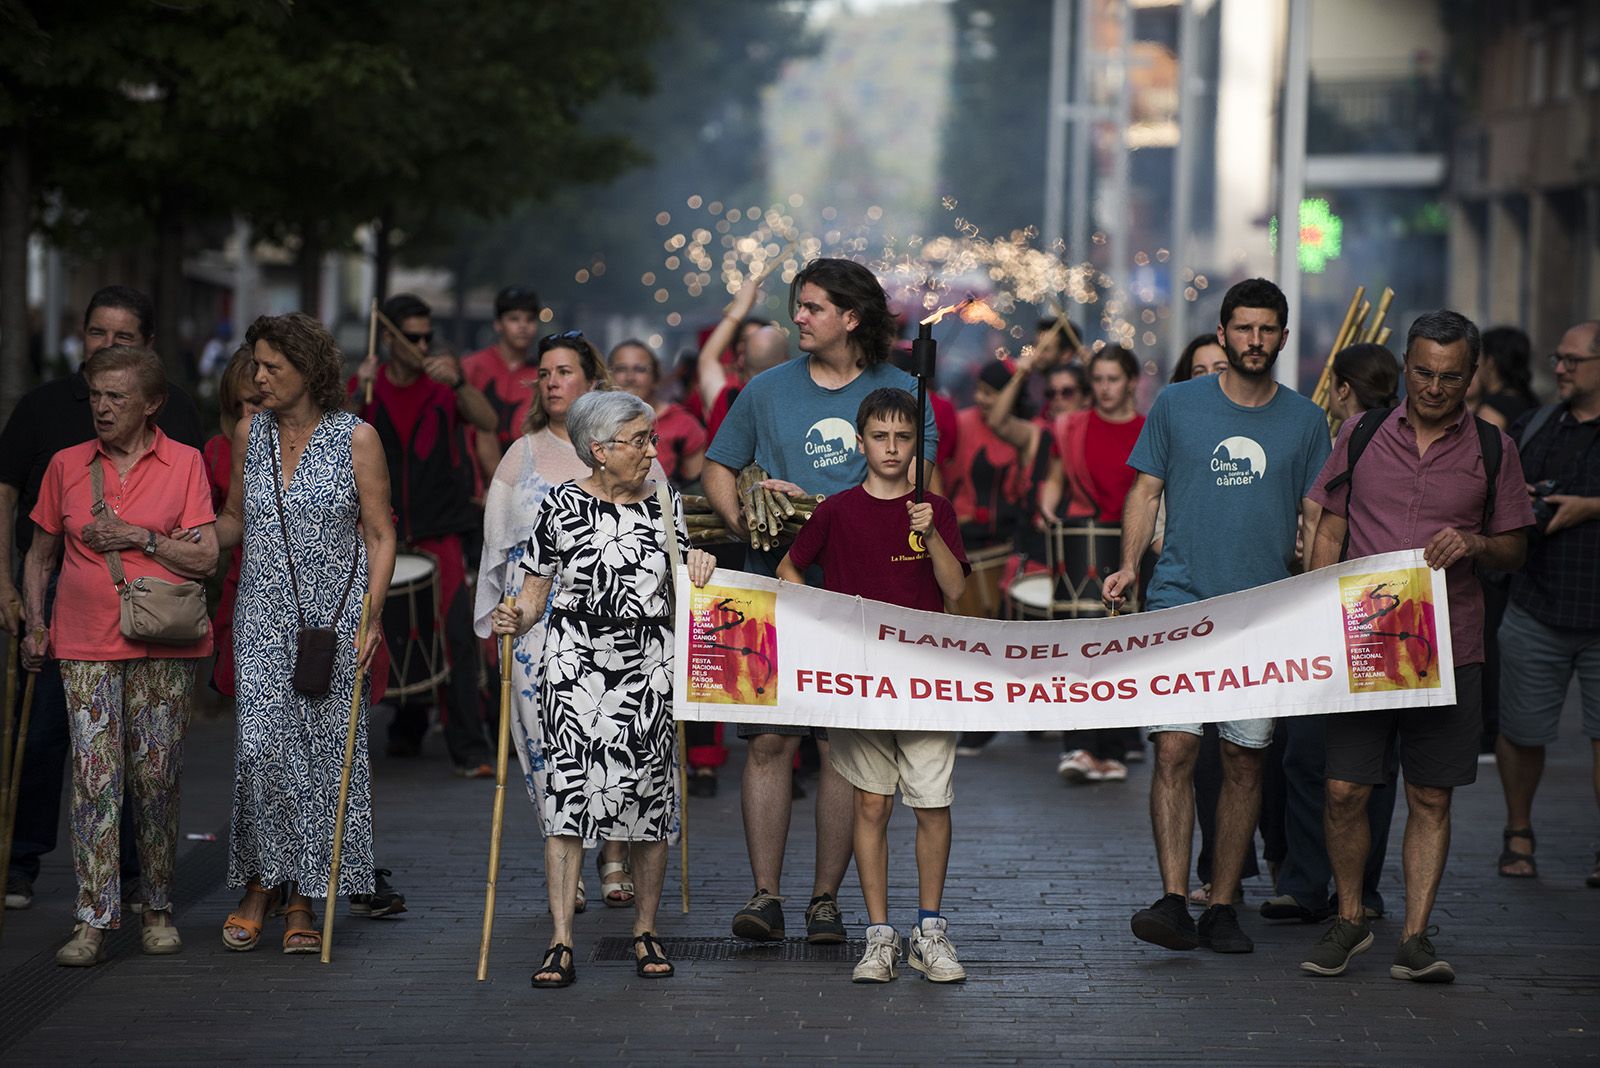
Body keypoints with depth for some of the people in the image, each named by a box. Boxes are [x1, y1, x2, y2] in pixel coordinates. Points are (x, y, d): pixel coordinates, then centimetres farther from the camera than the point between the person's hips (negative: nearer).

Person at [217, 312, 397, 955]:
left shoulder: (356, 438, -3)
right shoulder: (250, 435, 8)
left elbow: (380, 535, -1)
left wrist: (372, 614, -11)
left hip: (334, 618, -2)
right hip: (263, 618, 2)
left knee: (323, 753, -1)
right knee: (262, 744, -11)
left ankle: (303, 899, 8)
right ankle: (261, 882, 5)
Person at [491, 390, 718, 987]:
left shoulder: (666, 505, 10)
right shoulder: (561, 506, 1)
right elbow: (535, 591, 5)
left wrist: (697, 571, -5)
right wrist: (513, 620, -15)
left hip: (649, 668, 2)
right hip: (574, 663, -2)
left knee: (648, 793, 3)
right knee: (566, 792, -9)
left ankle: (646, 933, 17)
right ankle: (561, 945, -8)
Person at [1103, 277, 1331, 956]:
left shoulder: (1305, 420, 9)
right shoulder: (1176, 404, 7)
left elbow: (1316, 516, 11)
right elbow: (1146, 491, 10)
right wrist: (1130, 564, -5)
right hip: (1181, 603, -1)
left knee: (1245, 763, 3)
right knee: (1174, 749, -11)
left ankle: (1222, 907, 10)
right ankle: (1173, 901, -12)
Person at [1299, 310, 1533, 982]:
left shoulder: (1493, 450, 6)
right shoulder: (1362, 435, 7)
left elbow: (1515, 551, 11)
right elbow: (1329, 534, 11)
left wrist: (1475, 544, -12)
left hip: (1448, 648, 0)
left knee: (1431, 797, 1)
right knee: (1344, 790, -3)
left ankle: (1415, 936, 7)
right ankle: (1350, 921, 16)